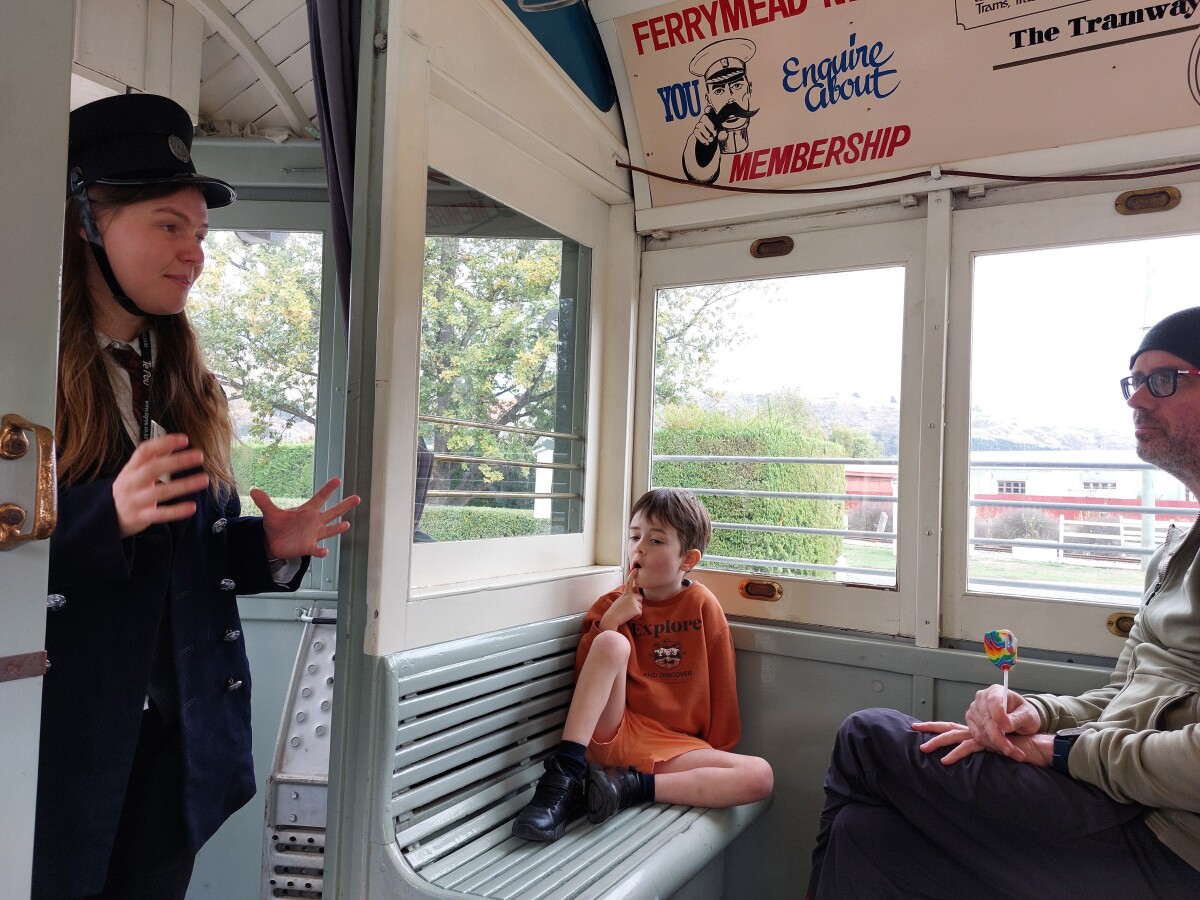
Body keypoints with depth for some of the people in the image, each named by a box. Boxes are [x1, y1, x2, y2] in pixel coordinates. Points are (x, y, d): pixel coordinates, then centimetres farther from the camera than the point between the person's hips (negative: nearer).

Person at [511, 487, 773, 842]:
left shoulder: (703, 605, 0)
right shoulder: (612, 605, 3)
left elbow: (722, 686, 4)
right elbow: (584, 676, -2)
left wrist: (715, 758, 5)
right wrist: (610, 620, -14)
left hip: (677, 747, 1)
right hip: (613, 734, -1)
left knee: (760, 776, -23)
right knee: (612, 643, -27)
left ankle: (630, 786, -22)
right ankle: (564, 774, -29)